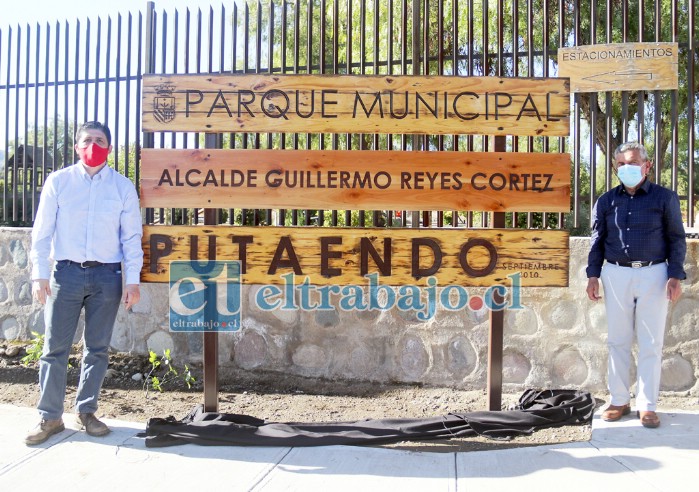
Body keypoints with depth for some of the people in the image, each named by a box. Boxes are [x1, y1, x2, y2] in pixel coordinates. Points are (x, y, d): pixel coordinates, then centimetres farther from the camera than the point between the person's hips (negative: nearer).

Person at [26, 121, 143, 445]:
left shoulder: (123, 187, 5)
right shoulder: (58, 182, 4)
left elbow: (131, 237, 4)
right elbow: (42, 232, 4)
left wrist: (133, 281, -1)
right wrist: (39, 274, -4)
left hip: (107, 276, 1)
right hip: (66, 273, 0)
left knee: (97, 348, 8)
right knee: (55, 347, 1)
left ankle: (86, 412, 21)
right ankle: (50, 416, 13)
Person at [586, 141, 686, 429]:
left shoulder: (665, 198, 3)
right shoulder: (606, 201, 9)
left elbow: (677, 239, 3)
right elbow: (597, 241, 12)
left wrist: (675, 276, -5)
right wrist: (593, 275, 4)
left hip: (653, 274, -2)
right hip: (616, 274, 2)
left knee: (651, 343, 1)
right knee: (618, 340, 6)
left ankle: (647, 405, 10)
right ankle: (619, 401, 16)